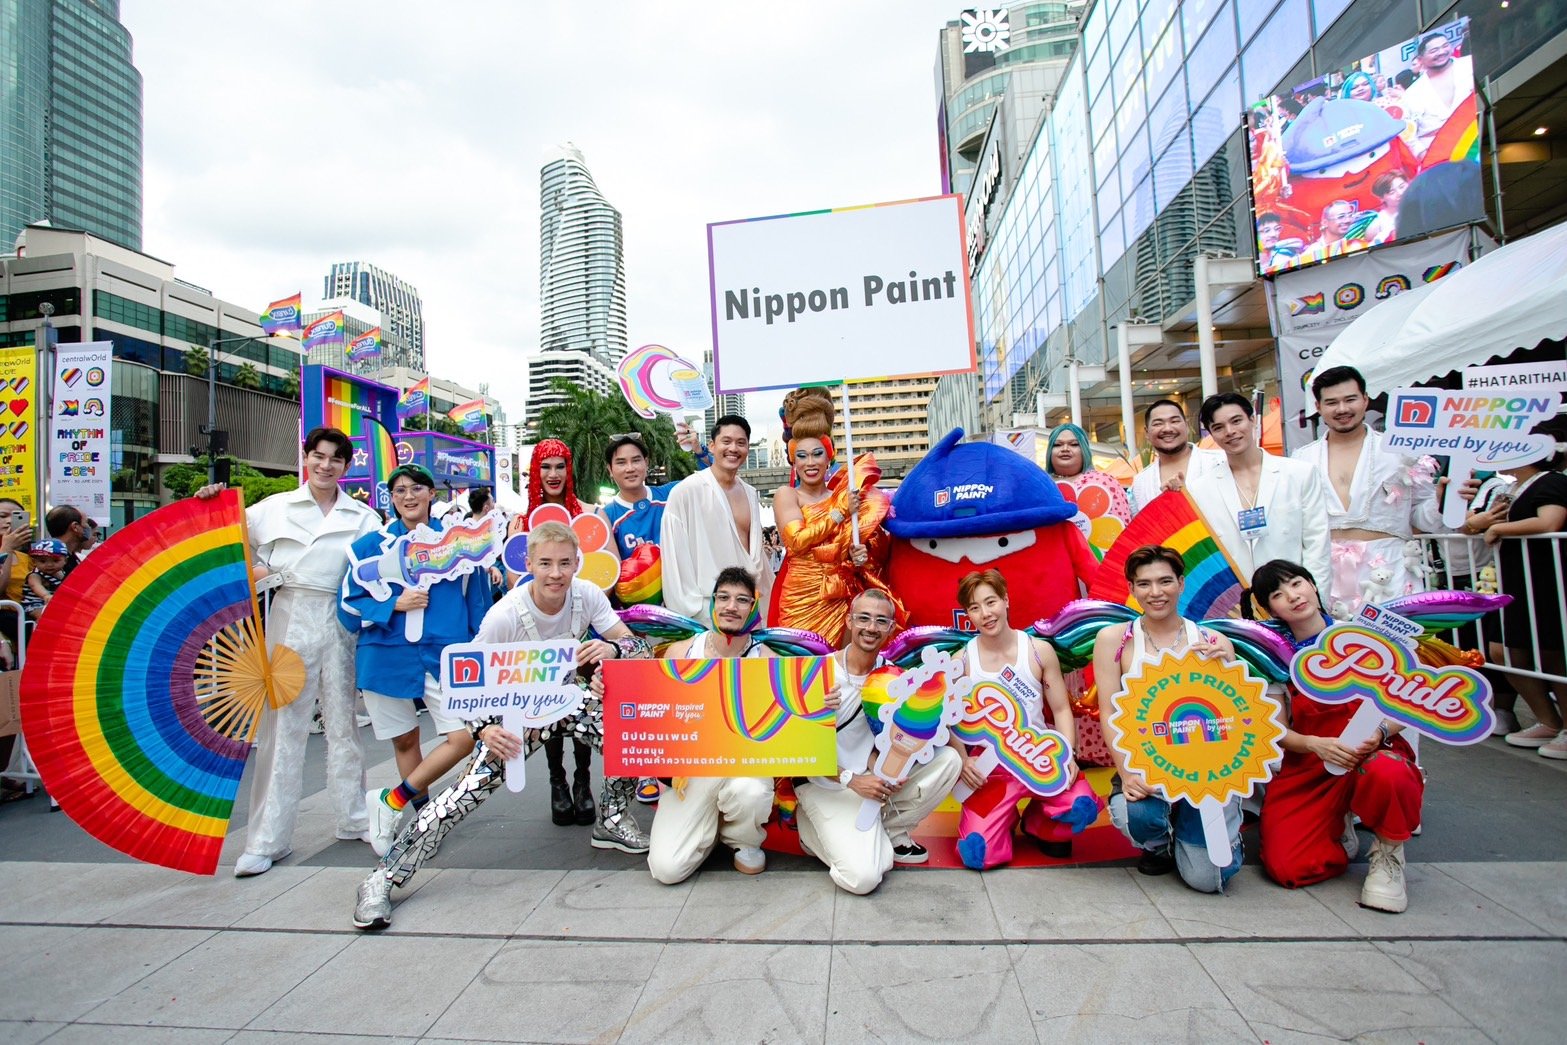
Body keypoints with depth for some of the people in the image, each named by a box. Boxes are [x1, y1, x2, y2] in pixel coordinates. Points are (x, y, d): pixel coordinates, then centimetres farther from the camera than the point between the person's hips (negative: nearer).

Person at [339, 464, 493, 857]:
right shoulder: (372, 545, 4)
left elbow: (477, 601, 8)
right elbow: (349, 606, 4)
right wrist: (395, 604, -13)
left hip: (446, 655, 0)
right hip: (388, 657, 1)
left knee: (465, 736, -12)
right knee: (405, 740, 11)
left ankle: (391, 801, 7)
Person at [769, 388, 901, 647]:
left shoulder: (844, 495, 10)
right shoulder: (786, 494, 2)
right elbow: (797, 542, -14)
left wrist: (859, 556, -6)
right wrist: (841, 512, -8)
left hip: (839, 598, 3)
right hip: (801, 599, -3)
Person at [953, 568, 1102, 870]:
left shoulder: (1039, 650, -3)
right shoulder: (961, 661, -4)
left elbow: (1061, 710, 1)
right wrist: (963, 761, -17)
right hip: (991, 766, 0)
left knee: (1082, 807, -30)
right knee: (978, 855, -16)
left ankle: (1039, 825, 8)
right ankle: (1006, 820, 22)